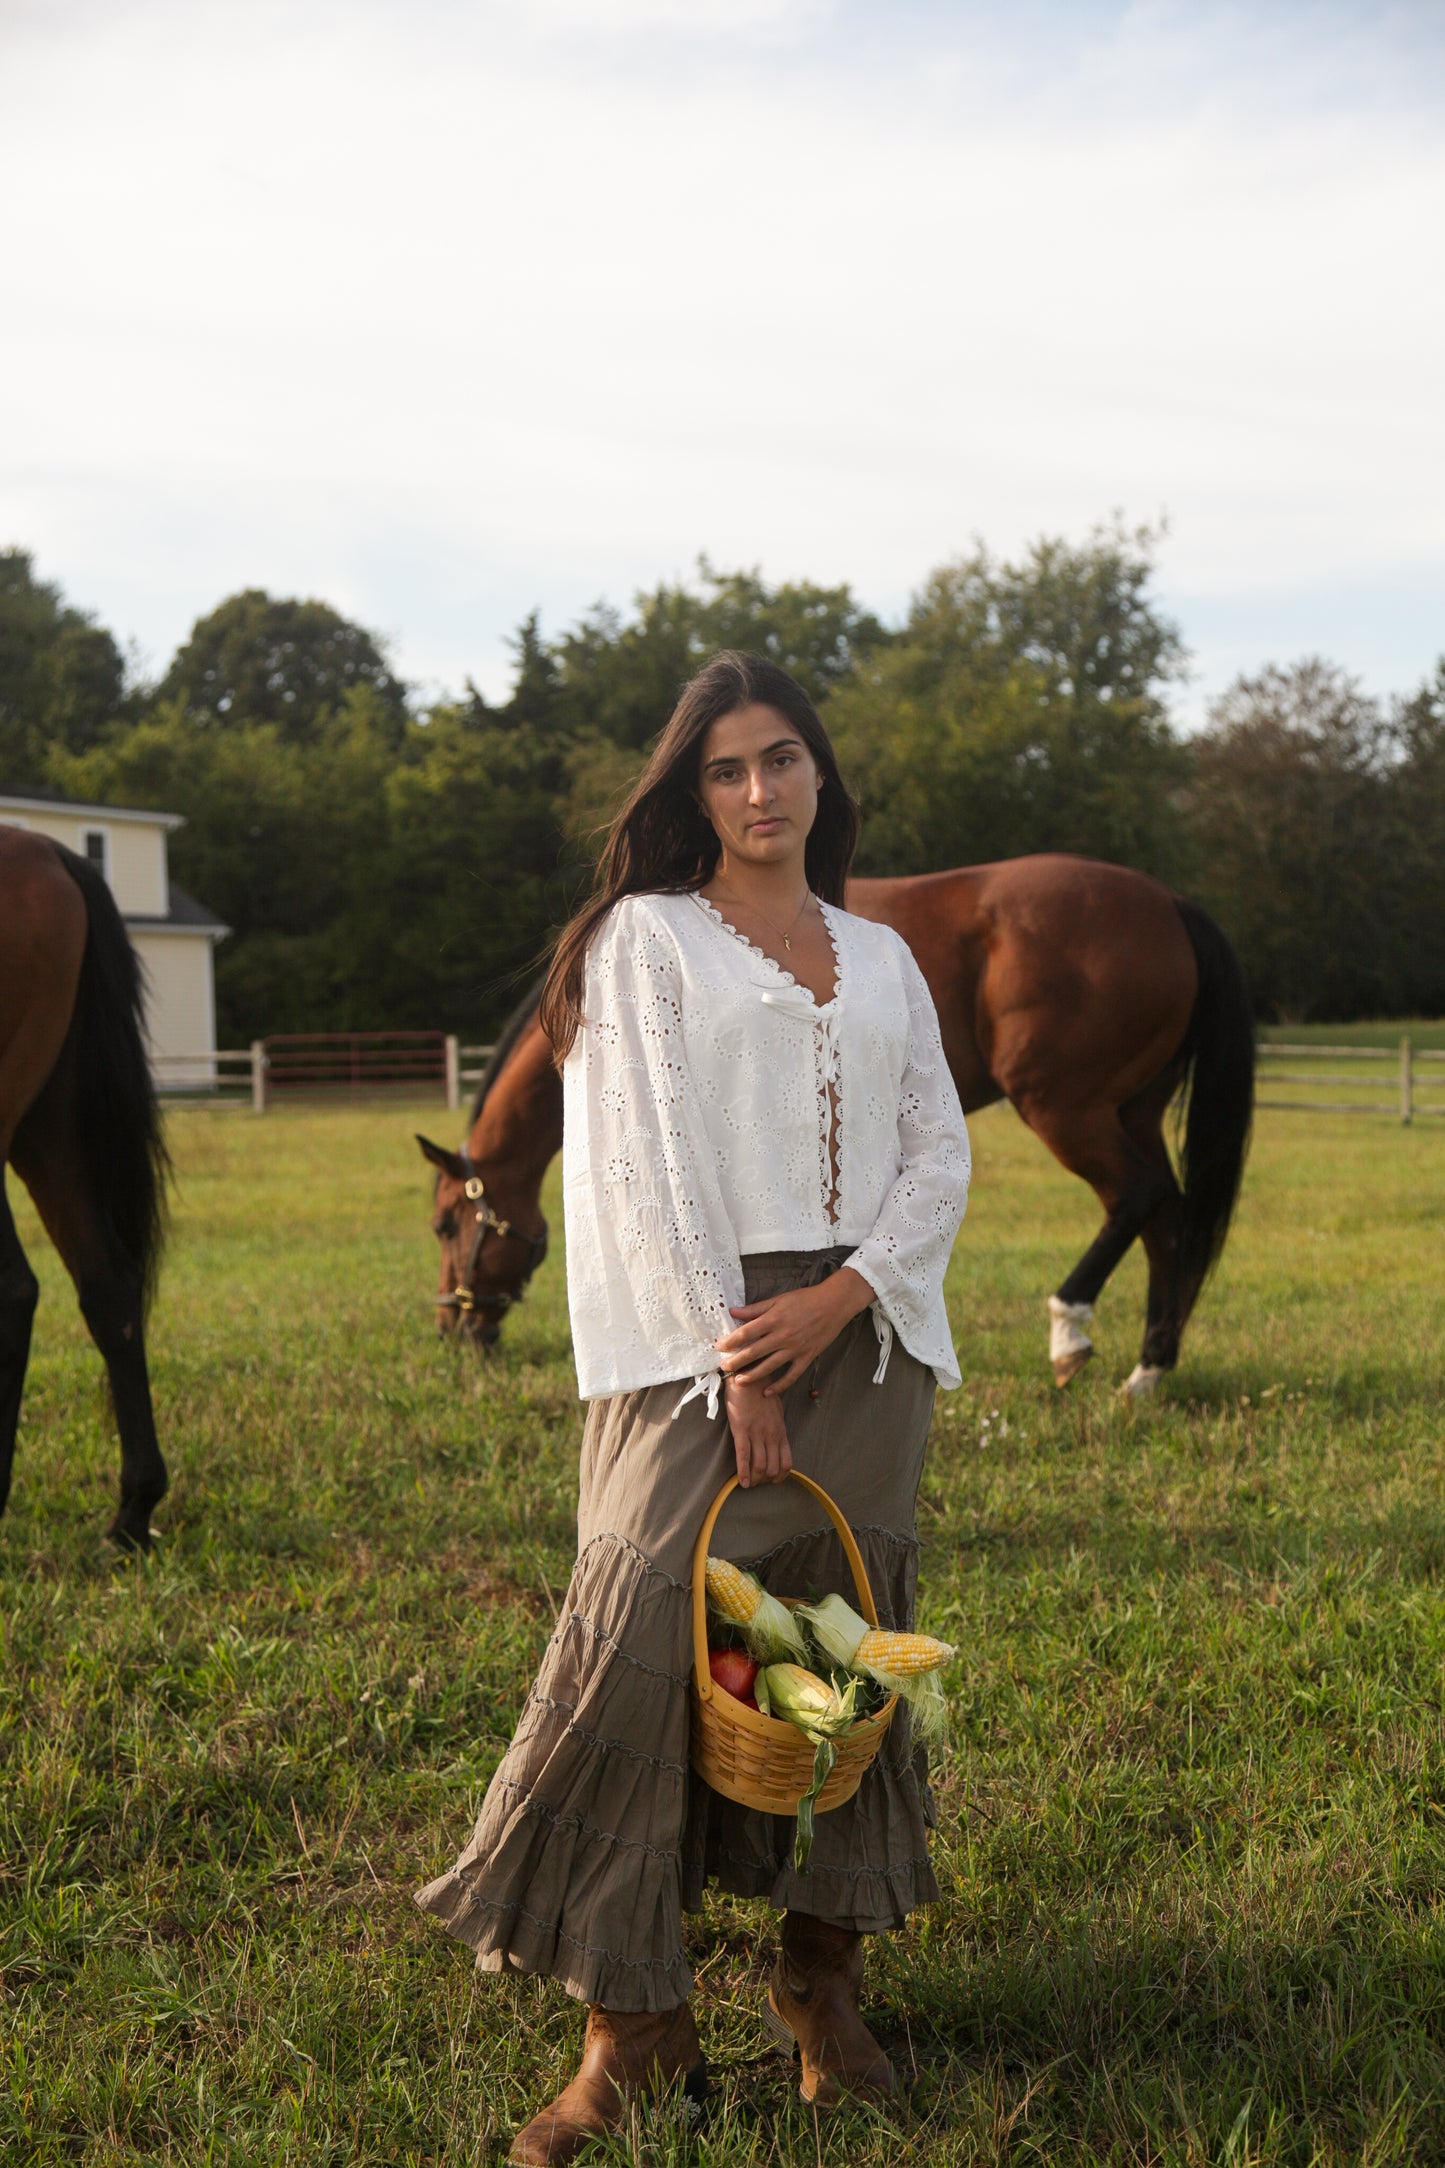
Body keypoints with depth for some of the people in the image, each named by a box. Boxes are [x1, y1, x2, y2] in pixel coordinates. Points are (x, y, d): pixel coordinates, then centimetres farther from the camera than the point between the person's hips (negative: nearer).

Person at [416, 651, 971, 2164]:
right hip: (702, 1332, -4)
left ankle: (823, 1976, 17)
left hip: (862, 1331, 4)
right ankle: (630, 2024, -7)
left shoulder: (881, 958, 18)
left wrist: (839, 1300, -8)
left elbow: (939, 1155, 10)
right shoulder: (645, 937, 6)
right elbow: (645, 1161, -4)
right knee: (645, 1624, -14)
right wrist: (732, 1368, -11)